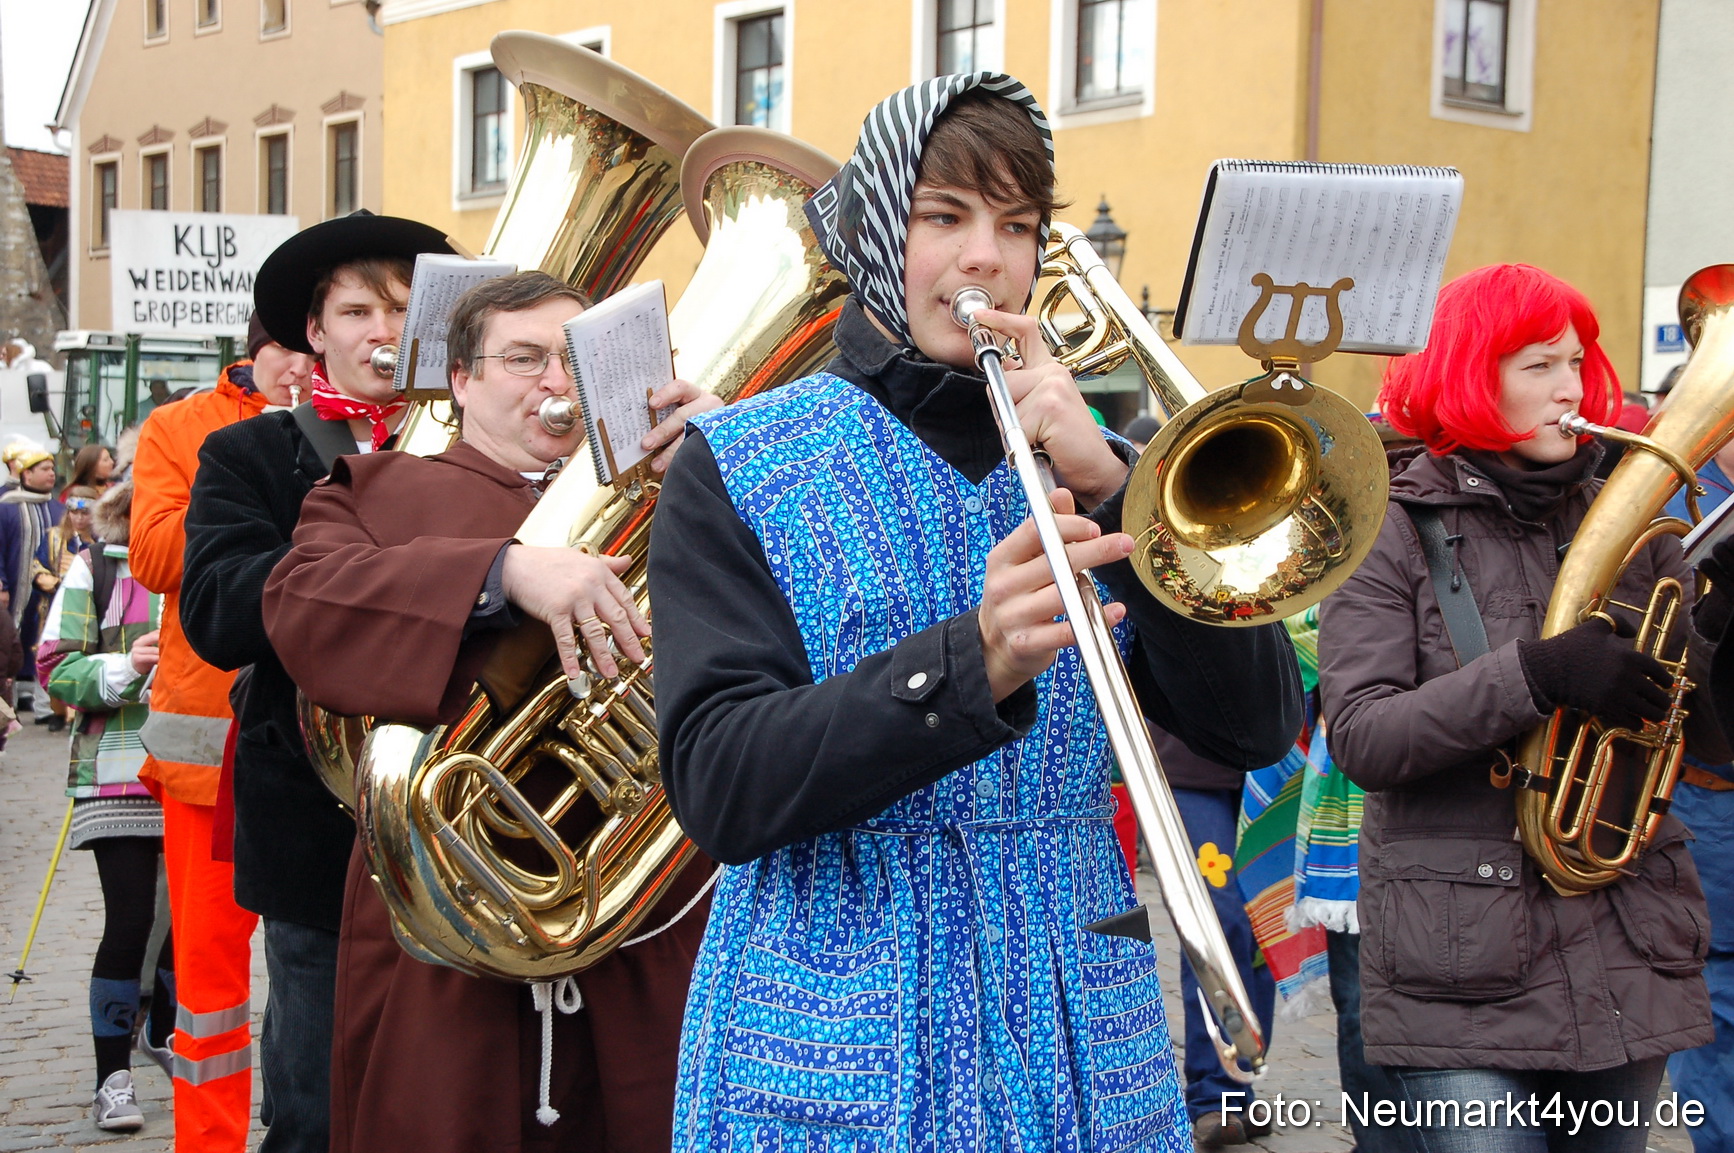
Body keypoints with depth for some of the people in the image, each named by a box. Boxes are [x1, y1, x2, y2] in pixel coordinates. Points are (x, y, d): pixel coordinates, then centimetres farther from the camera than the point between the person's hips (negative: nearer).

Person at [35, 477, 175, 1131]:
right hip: (119, 776, -4)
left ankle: (162, 1032, 37)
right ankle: (113, 1078, 2)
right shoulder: (95, 570, 0)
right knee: (129, 921, -8)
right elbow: (55, 668, -4)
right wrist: (124, 666, -19)